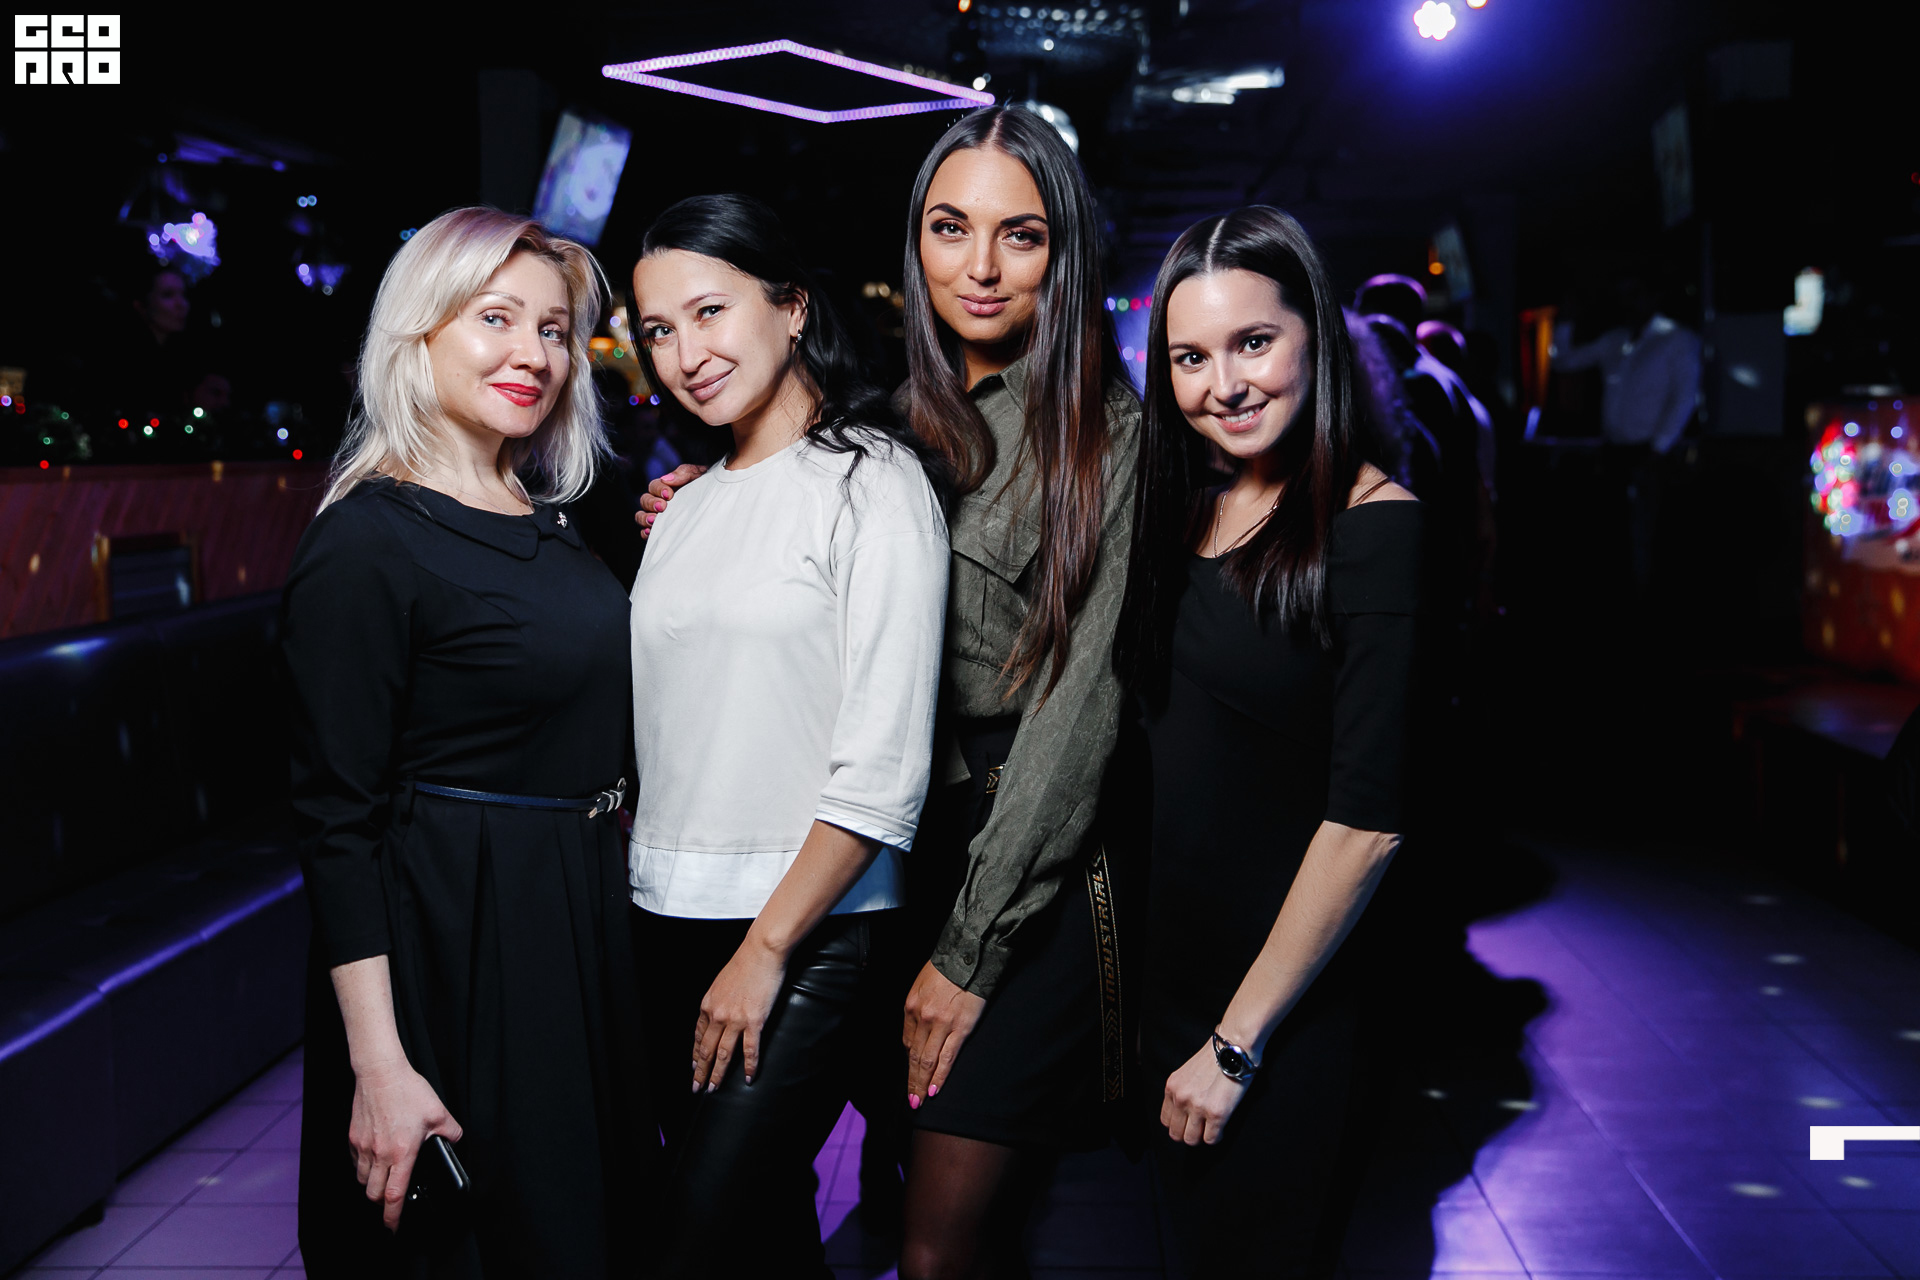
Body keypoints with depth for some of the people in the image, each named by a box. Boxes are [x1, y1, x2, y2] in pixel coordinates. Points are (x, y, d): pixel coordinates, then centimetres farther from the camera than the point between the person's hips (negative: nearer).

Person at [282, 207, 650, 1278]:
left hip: (585, 914, 8)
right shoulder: (367, 539, -16)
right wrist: (381, 1067, -21)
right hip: (451, 938, -7)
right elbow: (337, 818, -17)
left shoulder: (551, 518, 7)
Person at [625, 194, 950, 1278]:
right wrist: (621, 890, 5)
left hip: (812, 934, -6)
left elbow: (883, 766, -14)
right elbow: (661, 732, 15)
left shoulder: (873, 480, -8)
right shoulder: (688, 506, 13)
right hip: (671, 923, 6)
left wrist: (766, 947, -14)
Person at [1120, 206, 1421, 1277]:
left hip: (1289, 994, -6)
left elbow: (1368, 819, -20)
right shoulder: (1194, 516, 5)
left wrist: (1237, 1043, -16)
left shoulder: (1376, 526, -17)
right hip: (1169, 967, 7)